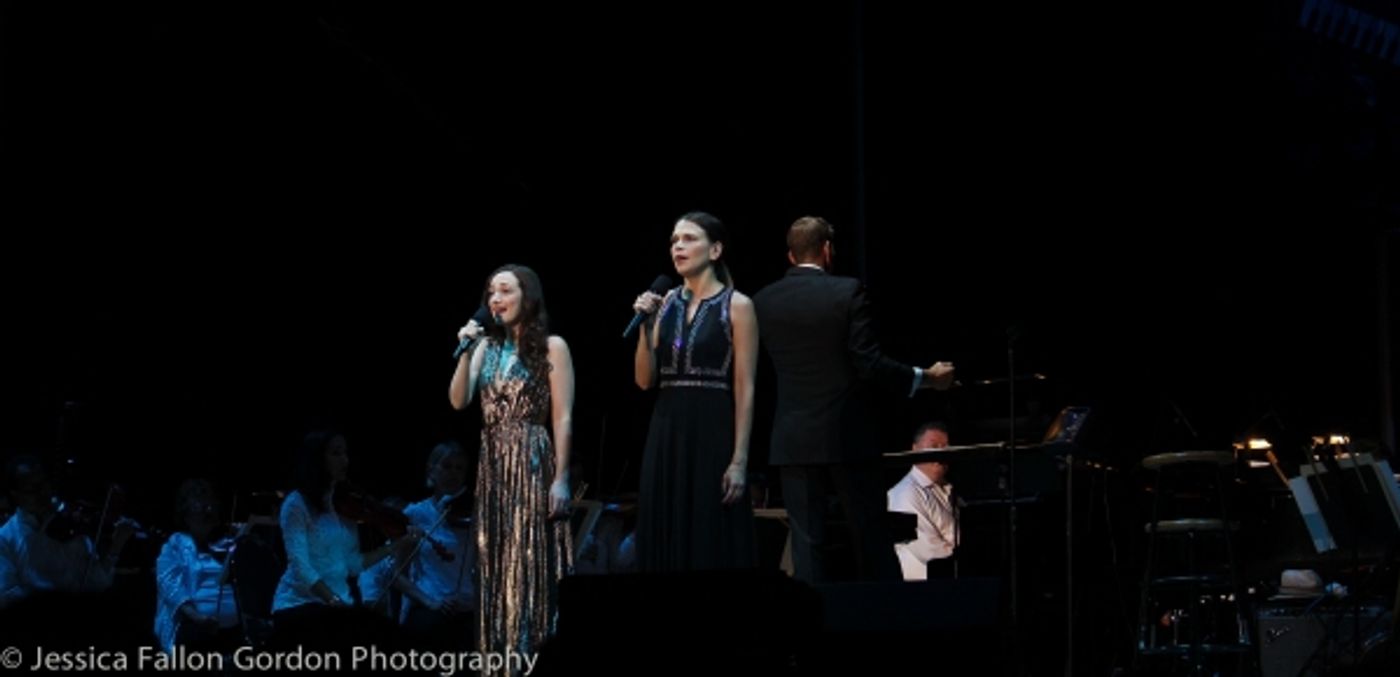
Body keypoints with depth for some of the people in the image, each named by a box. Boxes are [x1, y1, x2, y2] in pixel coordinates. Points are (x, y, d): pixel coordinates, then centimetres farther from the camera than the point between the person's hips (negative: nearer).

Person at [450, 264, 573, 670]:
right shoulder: (487, 345, 12)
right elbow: (458, 401, 2)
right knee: (495, 559, 6)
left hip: (532, 462, -5)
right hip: (492, 462, 5)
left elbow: (563, 417, -6)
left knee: (529, 559, -5)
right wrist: (466, 352, -8)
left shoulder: (551, 347, -3)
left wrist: (561, 478, -12)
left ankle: (528, 655, -2)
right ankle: (500, 653, 11)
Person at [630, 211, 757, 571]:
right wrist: (646, 326, -6)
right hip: (666, 434, 5)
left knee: (712, 548, -4)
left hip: (712, 434, -5)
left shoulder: (736, 306, -4)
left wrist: (740, 460, -14)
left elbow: (745, 389, -8)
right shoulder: (667, 304, 11)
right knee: (666, 546, 6)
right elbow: (645, 379, 7)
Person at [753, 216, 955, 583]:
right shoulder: (847, 292, -8)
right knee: (871, 538, 7)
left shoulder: (763, 301, 2)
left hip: (792, 440, 2)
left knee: (807, 542, 3)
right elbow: (870, 365, -12)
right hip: (848, 436, -2)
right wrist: (926, 377, -1)